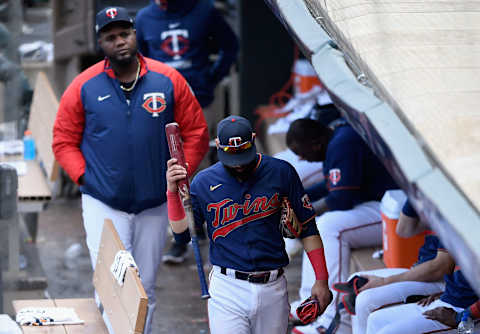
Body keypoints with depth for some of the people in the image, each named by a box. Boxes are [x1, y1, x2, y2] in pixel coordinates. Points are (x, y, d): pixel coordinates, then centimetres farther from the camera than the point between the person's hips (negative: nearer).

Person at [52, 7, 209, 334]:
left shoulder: (168, 80, -2)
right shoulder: (84, 86, -4)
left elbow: (196, 133, 4)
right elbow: (64, 141, 3)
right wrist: (84, 176, -9)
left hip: (155, 205, 2)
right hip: (103, 205, -2)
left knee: (145, 291, 13)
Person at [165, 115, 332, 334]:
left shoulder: (281, 173, 1)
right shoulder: (204, 182, 3)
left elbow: (307, 227, 6)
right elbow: (182, 234, 1)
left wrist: (321, 279, 2)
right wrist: (173, 191, -11)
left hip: (273, 289, 1)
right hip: (227, 290, -1)